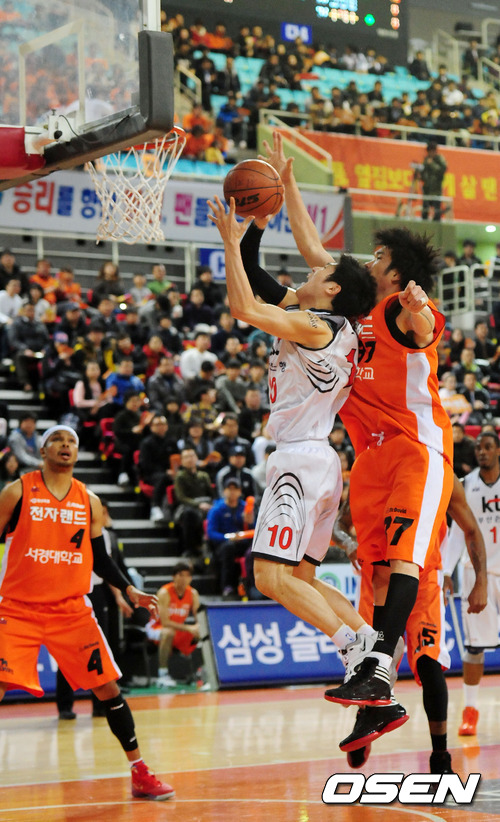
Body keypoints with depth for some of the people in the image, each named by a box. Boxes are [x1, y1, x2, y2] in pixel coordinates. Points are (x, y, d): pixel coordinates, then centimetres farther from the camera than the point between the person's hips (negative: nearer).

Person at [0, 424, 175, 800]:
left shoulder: (89, 502, 8)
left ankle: (140, 773, 10)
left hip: (72, 611, 3)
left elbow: (100, 558, 14)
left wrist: (129, 590, 1)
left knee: (108, 688, 0)